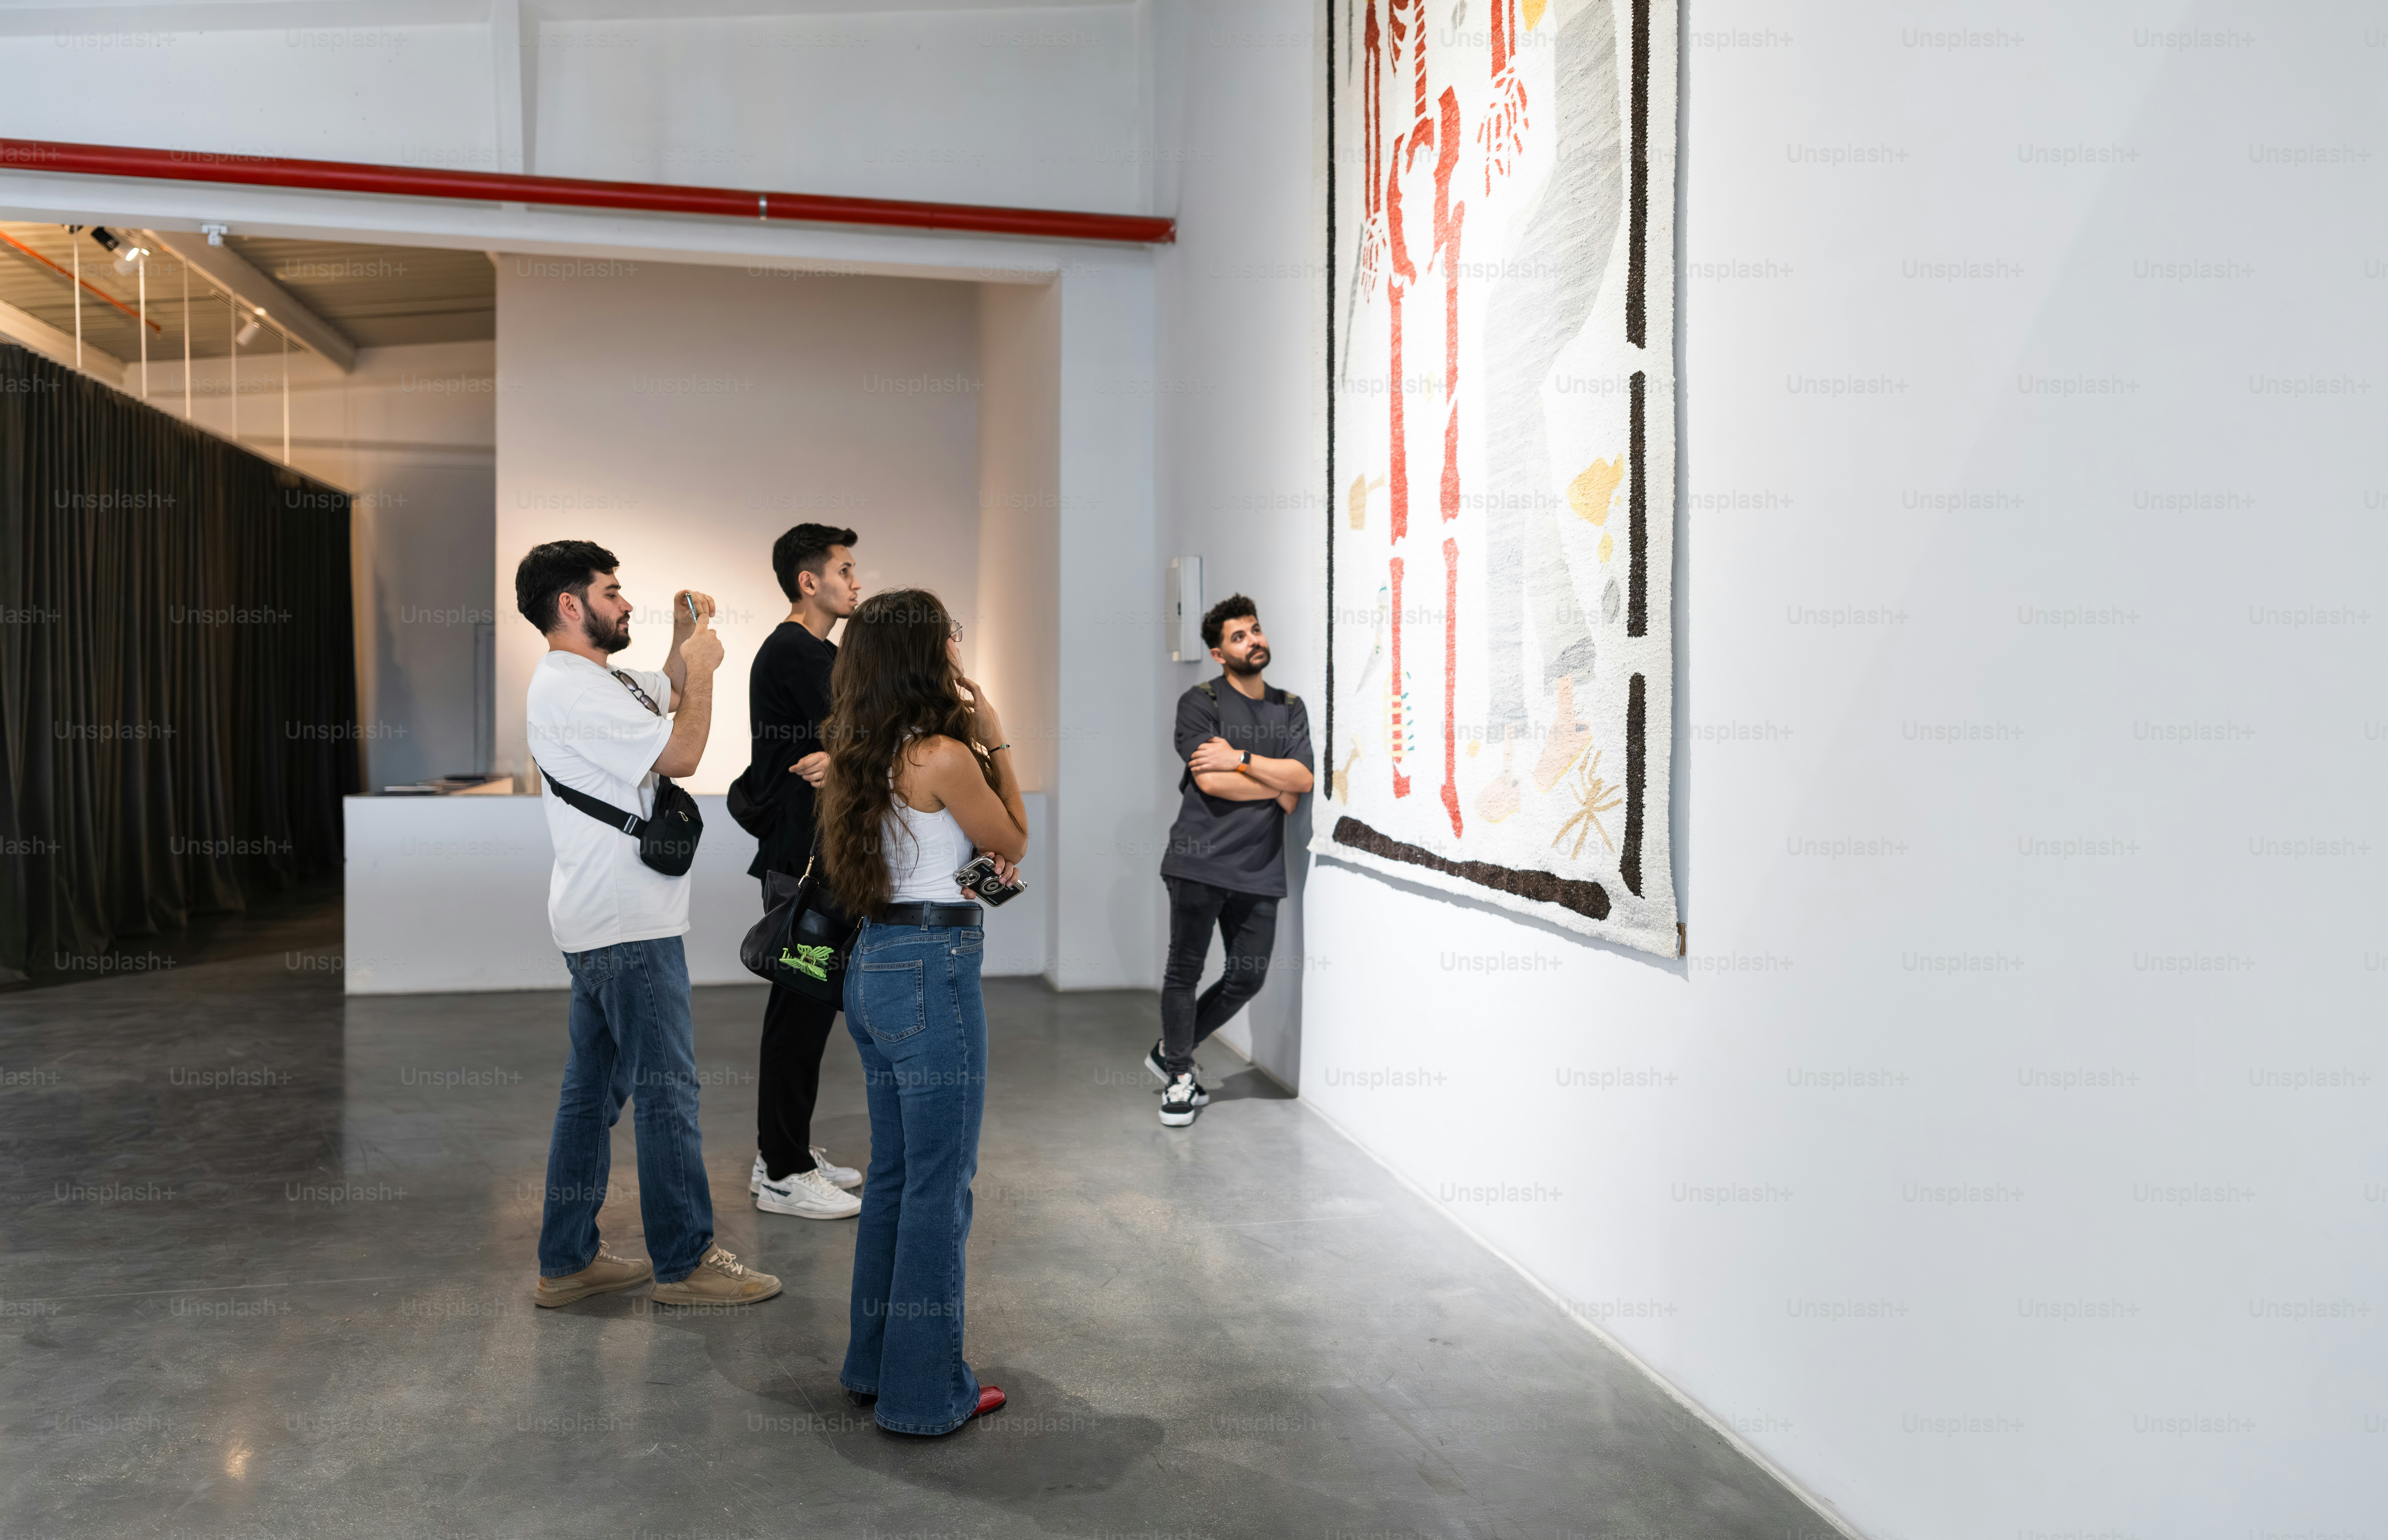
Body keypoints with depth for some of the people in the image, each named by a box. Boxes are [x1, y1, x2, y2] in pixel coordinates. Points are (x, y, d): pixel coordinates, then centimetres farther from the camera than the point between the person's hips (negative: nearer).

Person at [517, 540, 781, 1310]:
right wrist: (703, 663, -6)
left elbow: (668, 697, 31)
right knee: (667, 1089, -3)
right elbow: (681, 752, -19)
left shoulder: (596, 678, 15)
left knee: (593, 1087, 14)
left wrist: (684, 637, 14)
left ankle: (567, 1261, 22)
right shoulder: (569, 690, -16)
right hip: (629, 926, -11)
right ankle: (685, 1262, 7)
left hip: (602, 922, 11)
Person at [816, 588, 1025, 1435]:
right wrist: (996, 738, -1)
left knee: (893, 1174, 19)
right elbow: (1015, 840, -2)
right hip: (933, 969, -9)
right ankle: (926, 1391, 12)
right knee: (940, 1187, 2)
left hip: (872, 966, 9)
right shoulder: (945, 755, -17)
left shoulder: (869, 757, 9)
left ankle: (874, 1365, 31)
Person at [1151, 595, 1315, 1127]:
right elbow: (1210, 781, -14)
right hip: (1200, 863, -4)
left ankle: (1171, 1053, 27)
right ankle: (1179, 1078, 20)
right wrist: (1278, 786, -4)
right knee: (1185, 971, 2)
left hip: (1259, 868, 5)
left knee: (1249, 977, 7)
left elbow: (1303, 778, -2)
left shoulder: (1290, 708, 14)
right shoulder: (1199, 702, -1)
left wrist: (1239, 759, -12)